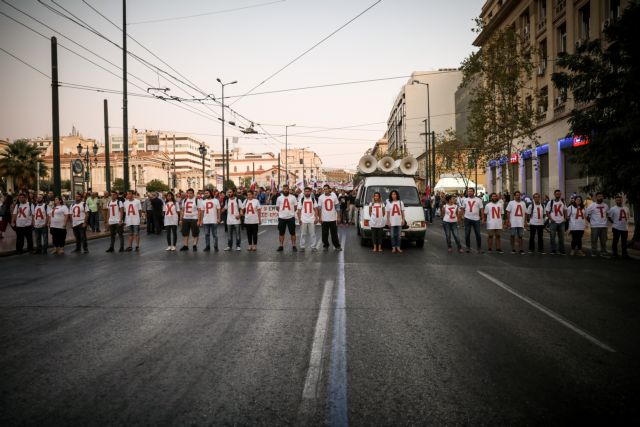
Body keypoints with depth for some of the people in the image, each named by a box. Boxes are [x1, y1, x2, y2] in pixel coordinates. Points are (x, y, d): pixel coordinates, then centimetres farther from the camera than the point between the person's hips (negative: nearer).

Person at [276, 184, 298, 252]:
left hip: (291, 217, -1)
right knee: (281, 233, 8)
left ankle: (293, 246, 11)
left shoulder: (293, 197, -1)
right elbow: (277, 207, 11)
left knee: (292, 232, 3)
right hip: (281, 218, 2)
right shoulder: (279, 198, 4)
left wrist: (291, 210, -3)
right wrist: (282, 211, 2)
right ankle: (281, 246, 16)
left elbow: (295, 206, 3)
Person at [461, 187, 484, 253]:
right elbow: (463, 209, 11)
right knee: (467, 234, 5)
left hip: (476, 219, -1)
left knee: (478, 234, 3)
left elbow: (481, 210, -1)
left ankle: (479, 248, 12)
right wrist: (464, 215, -2)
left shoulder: (478, 200, 0)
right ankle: (468, 247, 16)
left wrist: (483, 218, -5)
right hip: (467, 219, 1)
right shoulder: (465, 200, 5)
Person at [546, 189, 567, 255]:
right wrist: (550, 219, -13)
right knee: (553, 237, -1)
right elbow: (547, 211, -4)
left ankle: (562, 250, 15)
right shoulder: (550, 202, -3)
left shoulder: (562, 202, 10)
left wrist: (565, 218, 5)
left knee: (561, 237, 8)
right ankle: (553, 250, 7)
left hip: (561, 222, 4)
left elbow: (565, 210, 18)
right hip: (553, 222, -4)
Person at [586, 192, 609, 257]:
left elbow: (607, 214, 22)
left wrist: (604, 220, 12)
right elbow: (587, 215, -4)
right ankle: (594, 252, 5)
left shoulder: (605, 206, 9)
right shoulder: (592, 205, -6)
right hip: (595, 226, -5)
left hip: (604, 226, 5)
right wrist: (591, 221, -2)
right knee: (594, 240, -2)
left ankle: (603, 252, 17)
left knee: (603, 240, 9)